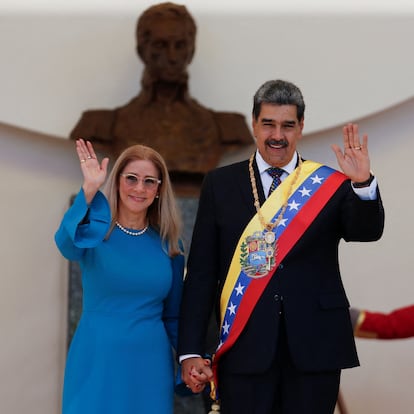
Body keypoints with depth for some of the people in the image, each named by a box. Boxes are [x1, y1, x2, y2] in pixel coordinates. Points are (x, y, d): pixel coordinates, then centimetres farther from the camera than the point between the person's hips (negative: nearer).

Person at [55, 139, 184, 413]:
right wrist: (89, 191, -40)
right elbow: (67, 244, -28)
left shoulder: (168, 244, 6)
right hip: (97, 360, -2)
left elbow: (173, 314, 12)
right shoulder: (95, 231, -3)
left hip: (150, 362, 3)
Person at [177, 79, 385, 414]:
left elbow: (368, 231, -11)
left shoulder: (330, 185, 5)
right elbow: (201, 273, 3)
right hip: (244, 349, 0)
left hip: (315, 348, 0)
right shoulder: (220, 184, 5)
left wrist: (363, 184, -30)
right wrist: (191, 351, -2)